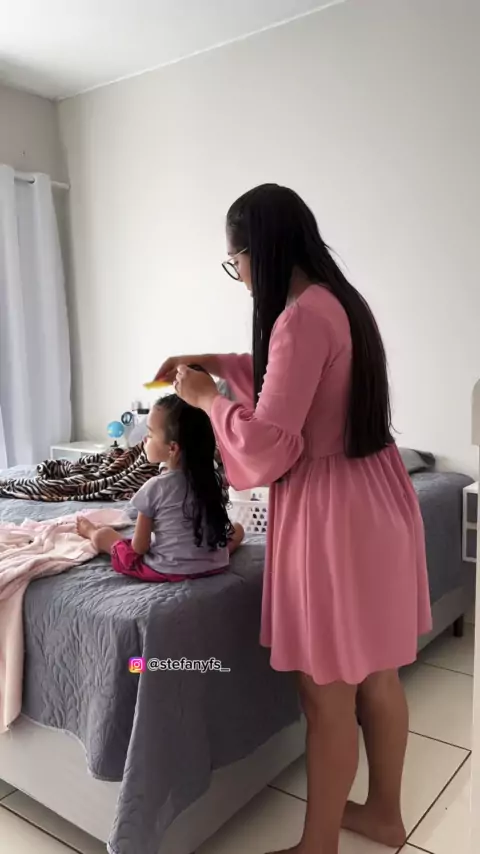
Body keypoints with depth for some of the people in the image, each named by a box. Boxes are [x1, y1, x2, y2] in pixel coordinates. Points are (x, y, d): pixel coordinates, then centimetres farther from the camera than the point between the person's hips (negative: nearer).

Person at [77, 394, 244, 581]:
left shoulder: (154, 487, -18)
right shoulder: (211, 477, -7)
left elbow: (139, 547, -11)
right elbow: (218, 523, 6)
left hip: (167, 570, -3)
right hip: (215, 564, 3)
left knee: (103, 535, 18)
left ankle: (90, 531, 49)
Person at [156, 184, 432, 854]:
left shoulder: (301, 316, -20)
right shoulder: (342, 300, 10)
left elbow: (267, 444, -24)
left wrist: (207, 398, -7)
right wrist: (217, 363, 20)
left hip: (332, 510, -10)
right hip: (376, 496, 10)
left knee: (328, 694, 8)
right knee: (376, 675, 22)